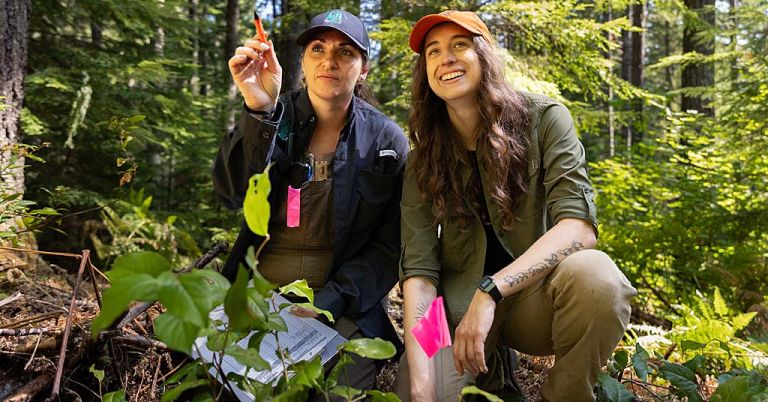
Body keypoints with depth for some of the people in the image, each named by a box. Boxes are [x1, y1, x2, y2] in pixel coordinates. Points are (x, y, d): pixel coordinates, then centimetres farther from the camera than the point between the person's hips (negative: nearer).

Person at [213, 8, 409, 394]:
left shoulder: (386, 140, -2)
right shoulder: (275, 118, -1)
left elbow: (390, 244, -3)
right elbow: (233, 193, -17)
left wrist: (328, 302, -15)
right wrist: (258, 110, -31)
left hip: (342, 304, 0)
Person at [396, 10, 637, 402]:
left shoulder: (543, 119, -9)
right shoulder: (422, 162, -3)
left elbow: (579, 225, -21)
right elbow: (418, 268, -12)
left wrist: (491, 290, -33)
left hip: (536, 293, -1)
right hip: (460, 305, 2)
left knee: (595, 276, -34)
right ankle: (487, 367, 11)